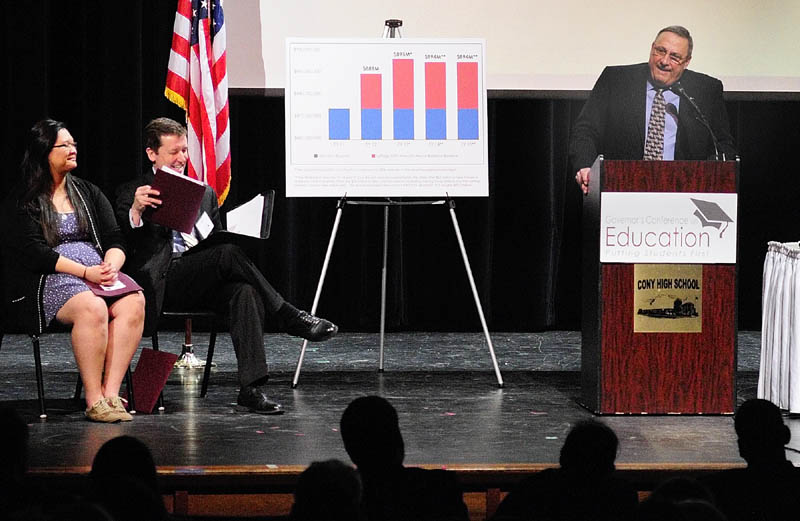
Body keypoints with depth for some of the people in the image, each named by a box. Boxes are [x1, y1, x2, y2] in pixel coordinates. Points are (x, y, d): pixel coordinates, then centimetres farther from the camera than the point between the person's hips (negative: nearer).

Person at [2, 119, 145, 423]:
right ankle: (94, 400, -31)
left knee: (133, 302, -28)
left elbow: (114, 239, 13)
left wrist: (111, 265, -11)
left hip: (98, 271, 5)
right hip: (47, 280, -5)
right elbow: (33, 252, -9)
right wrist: (85, 272, -19)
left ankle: (111, 391, -31)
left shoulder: (88, 193, 21)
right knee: (92, 307, -37)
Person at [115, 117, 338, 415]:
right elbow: (125, 243, -5)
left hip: (203, 282, 4)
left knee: (246, 292, -31)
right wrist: (136, 210, -26)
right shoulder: (131, 193, 10)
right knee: (227, 253, -31)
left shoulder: (204, 194, 26)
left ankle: (251, 389, -39)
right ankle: (290, 318, -22)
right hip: (163, 279, -4)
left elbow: (217, 240, 25)